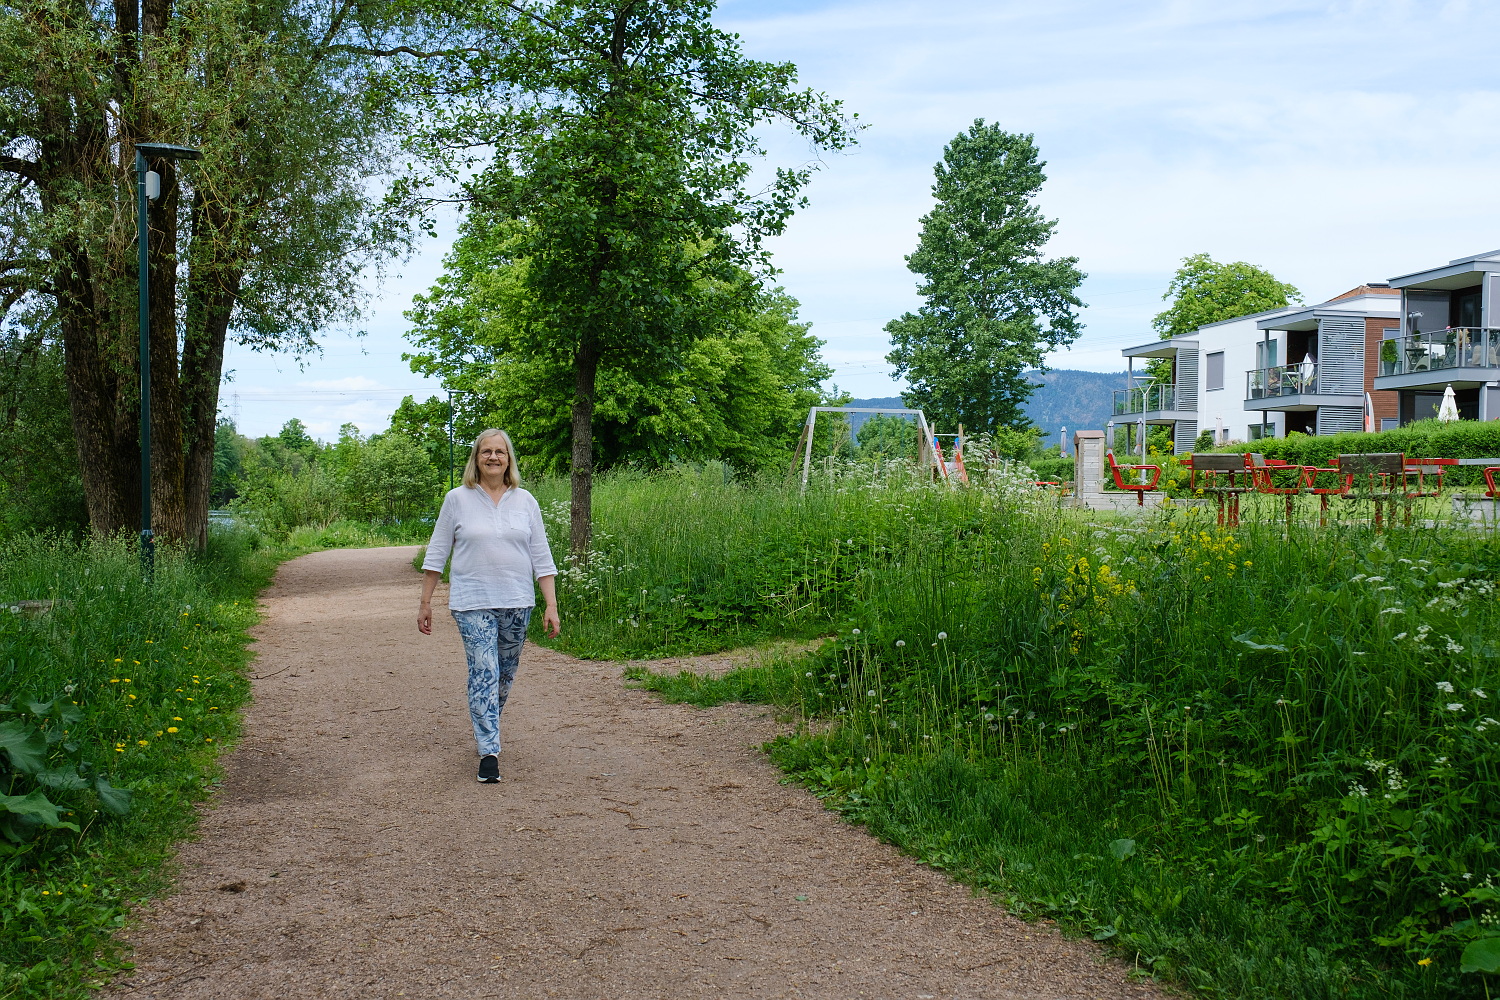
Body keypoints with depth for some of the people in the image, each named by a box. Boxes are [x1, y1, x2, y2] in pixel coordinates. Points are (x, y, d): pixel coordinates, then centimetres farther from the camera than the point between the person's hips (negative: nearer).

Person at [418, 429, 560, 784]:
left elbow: (541, 557, 5)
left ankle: (487, 729, 36)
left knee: (505, 675, 13)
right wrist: (425, 602, 2)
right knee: (483, 674, -10)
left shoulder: (525, 501, 6)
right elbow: (436, 554, 5)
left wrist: (551, 605, -1)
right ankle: (489, 753, -7)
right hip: (473, 604, -3)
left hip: (517, 604, 3)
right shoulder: (457, 499, 1)